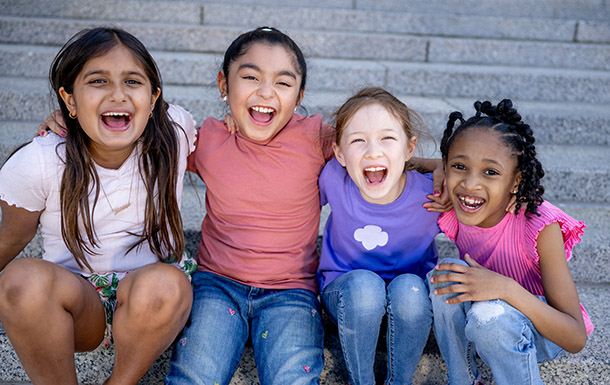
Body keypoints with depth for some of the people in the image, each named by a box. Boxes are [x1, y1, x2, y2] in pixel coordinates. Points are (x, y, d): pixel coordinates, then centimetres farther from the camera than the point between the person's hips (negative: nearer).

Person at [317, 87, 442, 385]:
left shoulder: (430, 194, -23)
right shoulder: (333, 178, -21)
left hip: (411, 286, 0)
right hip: (346, 291, 0)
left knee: (409, 289, -34)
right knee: (362, 283, -34)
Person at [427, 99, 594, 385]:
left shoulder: (540, 226, -27)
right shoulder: (453, 213, -16)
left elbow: (576, 339, -27)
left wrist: (506, 288, -41)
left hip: (540, 333, -4)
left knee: (491, 313, -36)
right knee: (446, 272, -26)